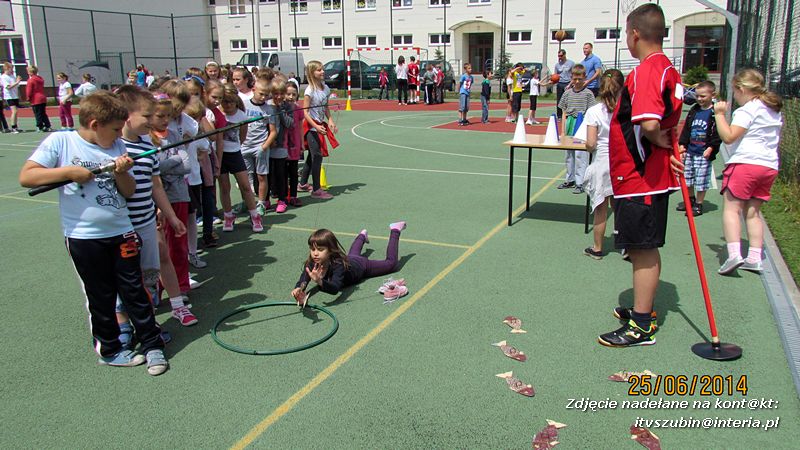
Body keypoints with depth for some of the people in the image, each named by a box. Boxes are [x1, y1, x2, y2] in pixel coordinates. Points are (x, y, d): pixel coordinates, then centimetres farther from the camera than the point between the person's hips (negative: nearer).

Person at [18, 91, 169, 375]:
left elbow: (129, 191, 6)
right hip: (83, 237, -3)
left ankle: (153, 346, 16)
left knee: (134, 292, 8)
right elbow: (26, 177, -12)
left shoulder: (117, 147, 5)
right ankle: (109, 350, 26)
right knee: (100, 297, 10)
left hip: (121, 232, 3)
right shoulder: (60, 142, -6)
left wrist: (121, 173, -14)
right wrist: (68, 172, -20)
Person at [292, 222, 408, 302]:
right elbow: (302, 281, -48)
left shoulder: (338, 264, -49)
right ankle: (362, 235, 70)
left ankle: (394, 231, 34)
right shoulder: (311, 263, -37)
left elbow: (335, 289, -64)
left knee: (391, 263, 14)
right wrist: (298, 289, -72)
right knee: (353, 253, 40)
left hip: (361, 266, -5)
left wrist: (319, 282, -84)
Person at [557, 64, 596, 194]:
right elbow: (564, 113, 12)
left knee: (580, 155, -7)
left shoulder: (588, 93, -1)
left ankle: (580, 183, -3)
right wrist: (563, 131, 8)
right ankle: (570, 180, 24)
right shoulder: (567, 93, 9)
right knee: (568, 154, 12)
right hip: (569, 125, 4)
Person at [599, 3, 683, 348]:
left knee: (643, 251, -1)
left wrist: (661, 141, -14)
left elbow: (649, 124, -33)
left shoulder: (646, 71, -19)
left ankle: (641, 328, 10)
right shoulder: (668, 69, 11)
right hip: (653, 175, 10)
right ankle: (644, 311, 34)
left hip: (640, 180, -10)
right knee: (645, 250, 19)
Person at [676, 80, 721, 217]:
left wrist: (711, 148, -17)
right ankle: (691, 199, 35)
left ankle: (699, 204, 14)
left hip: (704, 153, -6)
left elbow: (718, 133, -11)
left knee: (702, 180, 0)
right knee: (687, 176, 15)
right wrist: (682, 144, 5)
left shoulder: (716, 113, -9)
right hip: (690, 151, 6)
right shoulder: (694, 110, 9)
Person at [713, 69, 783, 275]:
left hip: (745, 163, -8)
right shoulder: (774, 110, 19)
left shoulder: (747, 110, -9)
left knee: (731, 208, -8)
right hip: (770, 166, 9)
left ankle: (734, 254, -21)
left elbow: (728, 137, -16)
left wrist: (719, 114, -6)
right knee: (753, 212, 11)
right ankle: (754, 258, 8)